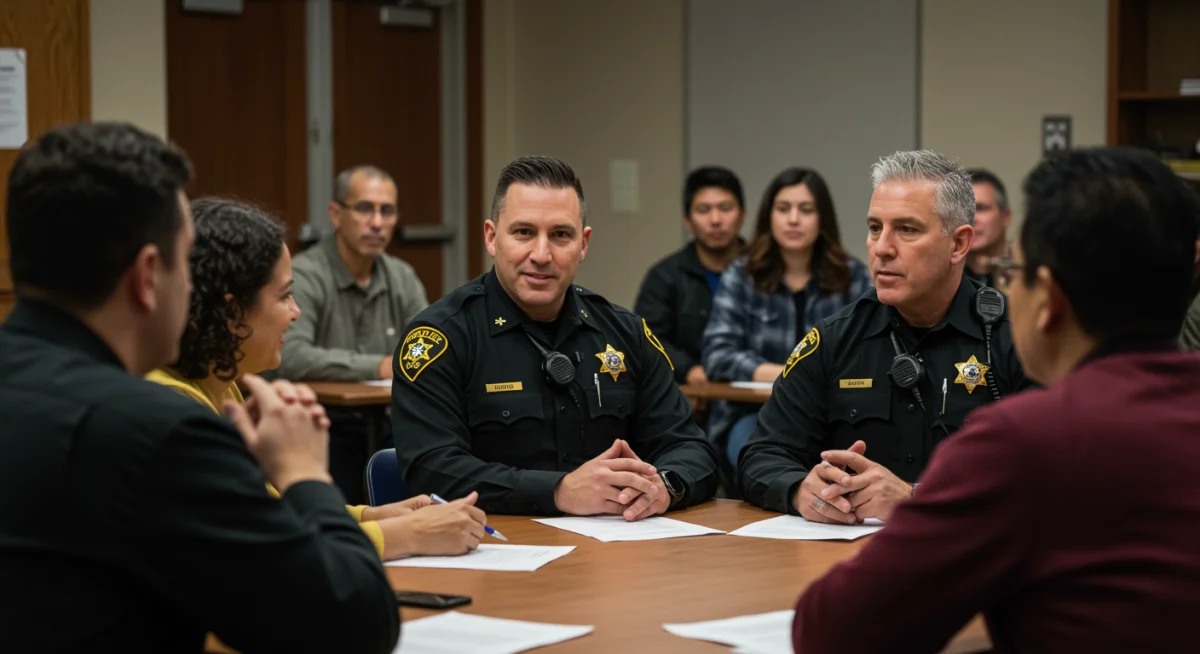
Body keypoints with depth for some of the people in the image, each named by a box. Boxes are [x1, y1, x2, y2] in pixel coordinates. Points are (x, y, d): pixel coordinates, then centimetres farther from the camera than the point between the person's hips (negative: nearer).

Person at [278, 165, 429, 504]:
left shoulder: (402, 277, 10)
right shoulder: (304, 276, -11)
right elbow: (290, 357, -25)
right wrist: (379, 367, -25)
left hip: (385, 427, 6)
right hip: (323, 427, -6)